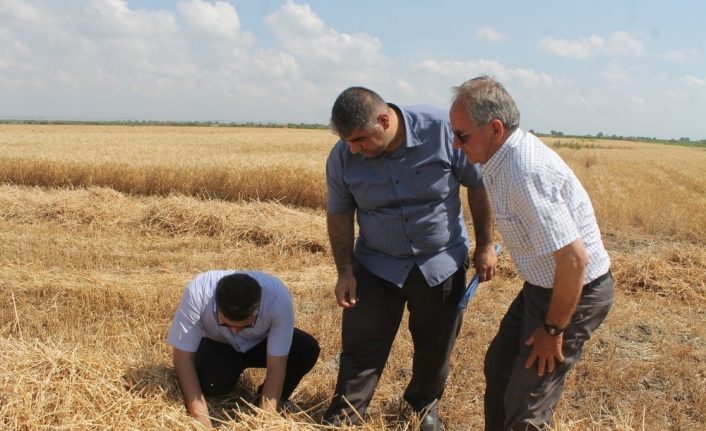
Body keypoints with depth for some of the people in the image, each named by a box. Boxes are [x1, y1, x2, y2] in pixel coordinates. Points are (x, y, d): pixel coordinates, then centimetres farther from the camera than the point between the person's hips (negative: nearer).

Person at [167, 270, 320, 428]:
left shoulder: (278, 297, -36)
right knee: (215, 378, -34)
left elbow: (276, 366, -30)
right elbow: (183, 357, -31)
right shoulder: (197, 293, -36)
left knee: (307, 349, -27)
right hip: (218, 345, -1)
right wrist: (203, 421, -36)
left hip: (261, 343, 1)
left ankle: (278, 401, 2)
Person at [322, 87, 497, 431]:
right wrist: (345, 271, -4)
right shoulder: (342, 157, -15)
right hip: (377, 264, 1)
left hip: (442, 262, 0)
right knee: (361, 346, 2)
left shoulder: (443, 130, -21)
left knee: (434, 347, 15)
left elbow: (479, 185, -9)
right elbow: (339, 215, -1)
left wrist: (484, 246, -5)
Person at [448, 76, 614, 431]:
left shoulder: (525, 173, -31)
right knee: (499, 365, 21)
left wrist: (553, 329, -20)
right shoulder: (505, 157, -1)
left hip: (576, 291, -10)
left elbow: (574, 259, -31)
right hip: (542, 284, 10)